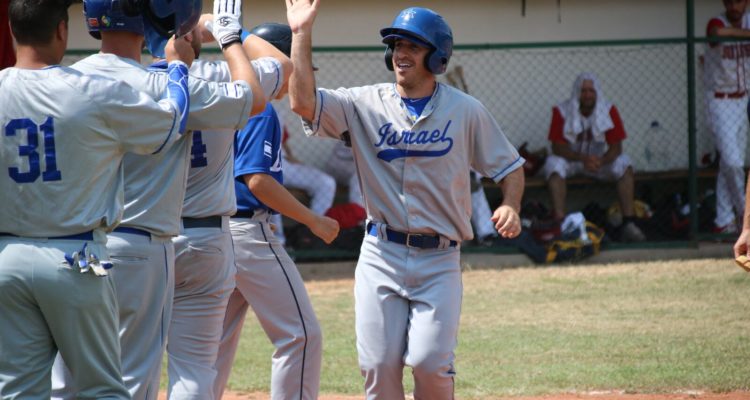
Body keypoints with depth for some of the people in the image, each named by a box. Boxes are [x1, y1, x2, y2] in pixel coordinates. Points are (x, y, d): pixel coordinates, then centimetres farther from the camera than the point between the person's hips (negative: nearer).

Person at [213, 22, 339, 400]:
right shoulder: (260, 111, -13)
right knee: (300, 334, -5)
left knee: (217, 341, 13)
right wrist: (314, 221, -14)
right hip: (248, 232, -9)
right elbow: (257, 180, -19)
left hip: (217, 230, 9)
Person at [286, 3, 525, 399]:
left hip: (439, 261, -1)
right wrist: (302, 34, -19)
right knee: (379, 365, -1)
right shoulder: (365, 104, 0)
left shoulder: (466, 111, 0)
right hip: (381, 257, 1)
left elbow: (509, 166, 7)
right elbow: (303, 102, -14)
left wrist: (510, 206, -13)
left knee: (430, 363, -11)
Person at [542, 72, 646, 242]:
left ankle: (629, 224, -28)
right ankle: (560, 223, -39)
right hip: (571, 159, -1)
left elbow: (616, 147, -11)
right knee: (554, 164, -34)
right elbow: (558, 147, -17)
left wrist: (601, 161, -34)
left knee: (624, 164, -25)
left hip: (599, 159, 1)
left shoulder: (609, 111, -10)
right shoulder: (562, 111, -14)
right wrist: (583, 158, -34)